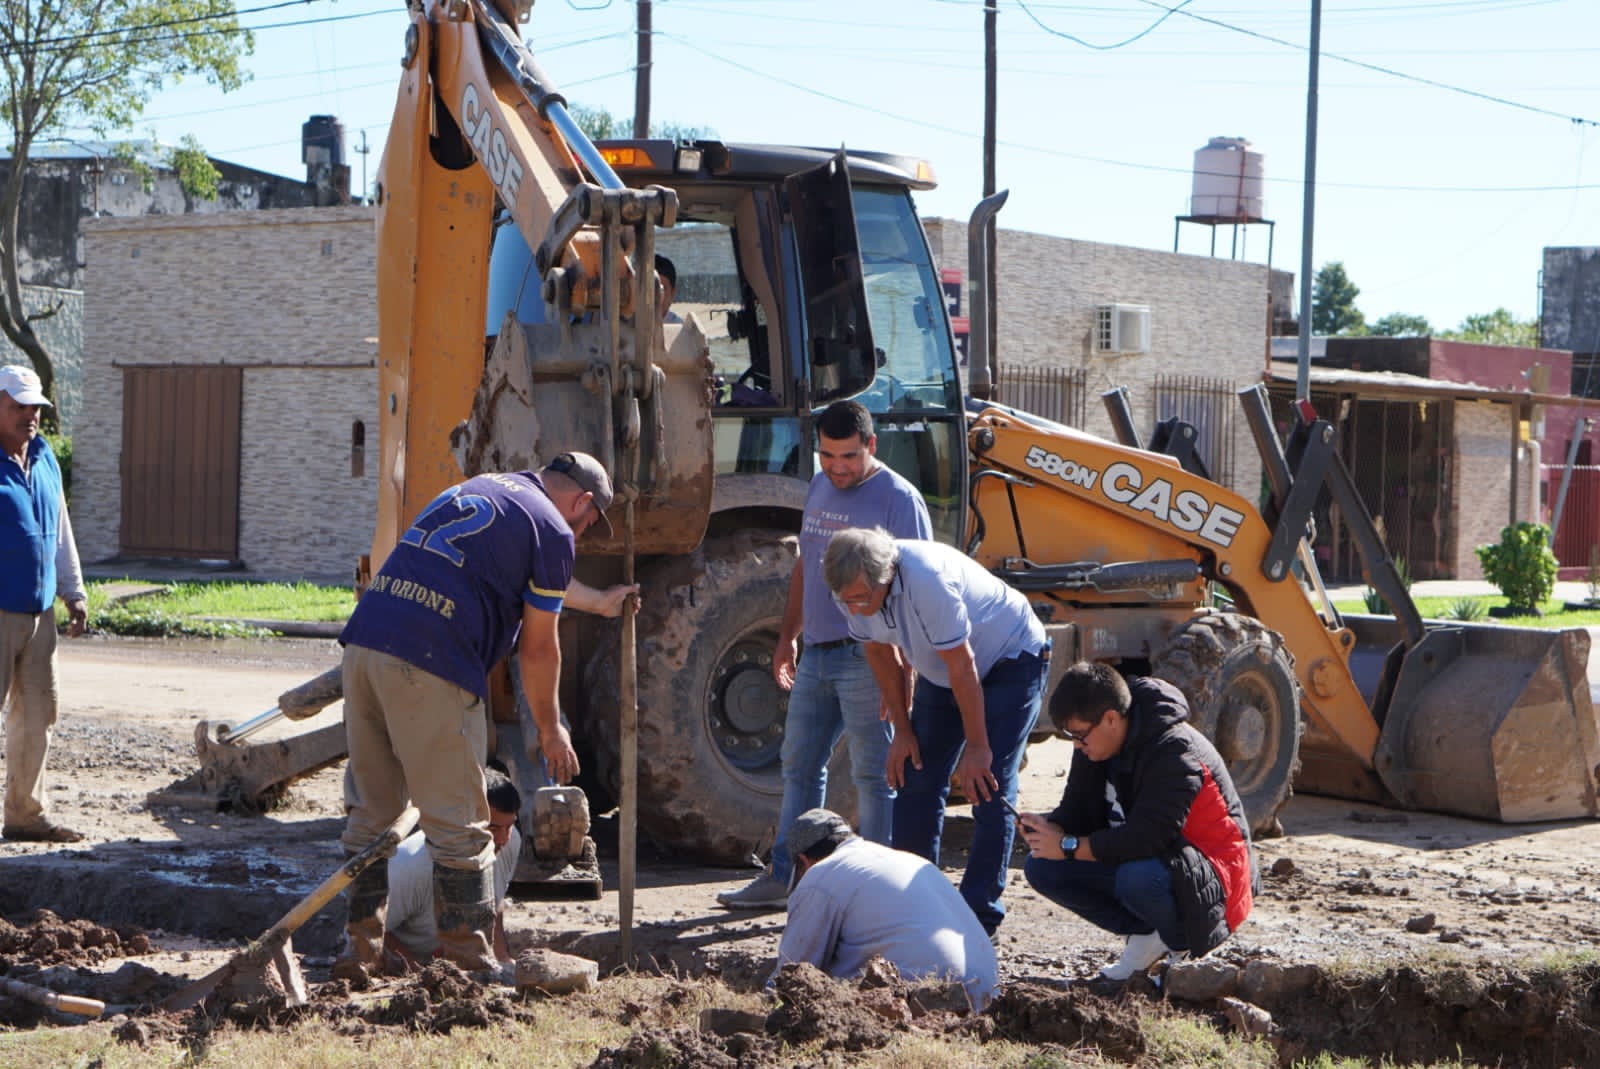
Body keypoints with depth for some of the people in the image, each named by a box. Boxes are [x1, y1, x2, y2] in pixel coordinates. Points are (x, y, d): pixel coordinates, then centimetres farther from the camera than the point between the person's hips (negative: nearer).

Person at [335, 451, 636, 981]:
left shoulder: (479, 486, 28)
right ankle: (469, 960, 8)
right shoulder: (551, 530, 3)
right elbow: (537, 648, 6)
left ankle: (362, 948, 20)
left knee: (370, 811, 16)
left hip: (364, 640, 8)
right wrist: (550, 729, 21)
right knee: (457, 823, 2)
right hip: (429, 665, -8)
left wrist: (598, 602, 62)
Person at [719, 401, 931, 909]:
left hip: (867, 658, -8)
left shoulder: (898, 499, -11)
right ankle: (784, 877, 22)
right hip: (816, 654, 8)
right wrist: (787, 638, 21)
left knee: (874, 775, -2)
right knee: (800, 765, 13)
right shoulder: (819, 488, 13)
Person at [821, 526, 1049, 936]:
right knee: (916, 777, 1)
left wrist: (976, 747, -21)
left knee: (987, 786, -14)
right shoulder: (856, 587, -16)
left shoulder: (926, 580, -38)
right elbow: (880, 652, 2)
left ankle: (979, 915, -10)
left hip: (1011, 660, -7)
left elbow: (962, 665, -29)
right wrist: (903, 730, 3)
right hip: (941, 672, 7)